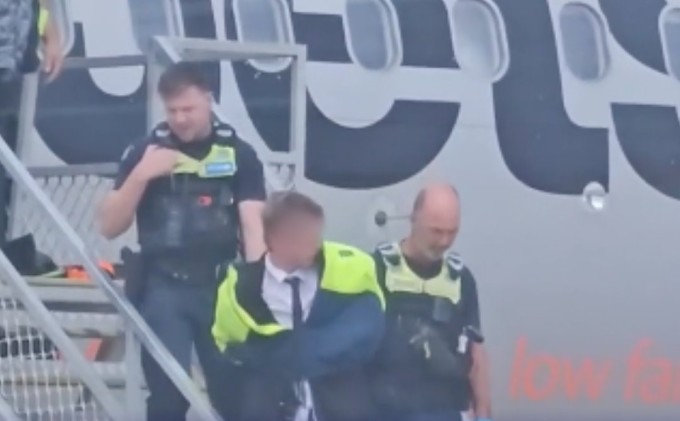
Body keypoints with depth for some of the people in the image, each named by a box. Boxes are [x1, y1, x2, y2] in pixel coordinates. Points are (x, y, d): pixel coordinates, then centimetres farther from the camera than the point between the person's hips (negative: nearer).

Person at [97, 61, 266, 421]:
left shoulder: (238, 154, 2)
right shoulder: (145, 152, 4)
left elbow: (254, 223, -6)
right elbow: (109, 227, 1)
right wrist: (141, 175, -13)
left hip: (221, 286, 0)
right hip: (162, 288, 0)